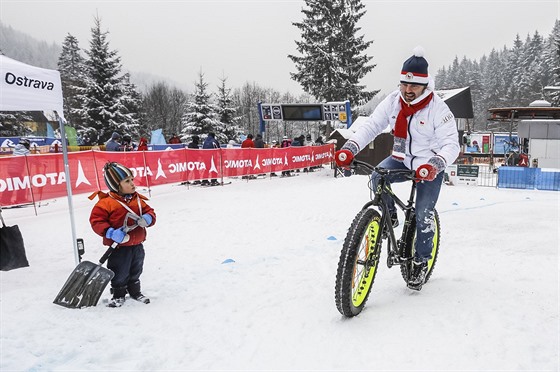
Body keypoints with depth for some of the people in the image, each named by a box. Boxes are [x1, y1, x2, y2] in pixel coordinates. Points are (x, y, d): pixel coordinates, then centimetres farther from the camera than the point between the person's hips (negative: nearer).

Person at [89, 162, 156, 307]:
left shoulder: (137, 199, 3)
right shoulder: (106, 202, -17)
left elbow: (149, 211, 8)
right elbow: (96, 220, -17)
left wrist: (148, 218, -15)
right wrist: (110, 233, -28)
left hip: (137, 245, 6)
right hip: (119, 247, -6)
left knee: (135, 272, 23)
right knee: (119, 274, 9)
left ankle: (135, 291, 43)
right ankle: (118, 295, 32)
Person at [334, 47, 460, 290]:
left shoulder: (438, 109, -20)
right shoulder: (393, 102, -9)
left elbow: (451, 144, -25)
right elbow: (370, 126, -12)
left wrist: (434, 166, -45)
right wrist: (349, 149, -29)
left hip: (430, 166, -3)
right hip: (402, 159, 3)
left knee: (423, 215, -8)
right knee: (377, 177, -27)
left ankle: (421, 261, 15)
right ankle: (389, 216, 1)